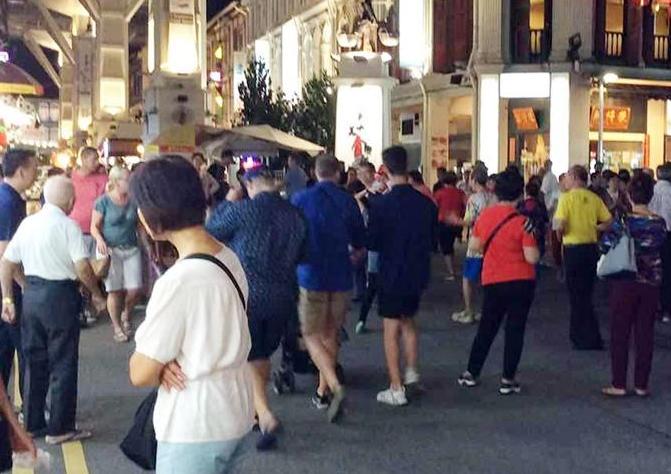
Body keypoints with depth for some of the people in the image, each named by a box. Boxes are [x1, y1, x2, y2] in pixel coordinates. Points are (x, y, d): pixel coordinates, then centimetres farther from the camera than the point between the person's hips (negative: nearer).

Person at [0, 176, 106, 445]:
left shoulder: (27, 223, 5)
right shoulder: (68, 226, -12)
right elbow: (83, 268, -18)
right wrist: (96, 294, -3)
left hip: (32, 295, 6)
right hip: (60, 297, -6)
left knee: (34, 361, 16)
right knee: (63, 364, 5)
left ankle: (32, 423, 26)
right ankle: (60, 428, 12)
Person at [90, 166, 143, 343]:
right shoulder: (103, 201, -5)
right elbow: (94, 226, -2)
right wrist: (99, 240, -22)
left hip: (131, 249, 3)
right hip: (110, 249, -3)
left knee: (135, 289, -3)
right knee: (114, 290, -1)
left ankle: (126, 316, 27)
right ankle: (117, 327, 16)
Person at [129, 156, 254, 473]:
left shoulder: (178, 280, -25)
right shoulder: (228, 257, 0)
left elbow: (140, 374, -18)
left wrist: (160, 364, 2)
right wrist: (167, 359, -5)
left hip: (195, 430, -8)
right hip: (234, 413, 8)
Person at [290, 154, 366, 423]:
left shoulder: (301, 199, -5)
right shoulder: (348, 202, 2)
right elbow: (360, 246, 10)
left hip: (311, 276, -3)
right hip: (341, 277, 3)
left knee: (312, 335, 2)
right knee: (331, 334, 15)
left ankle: (334, 386, -17)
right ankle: (322, 391, 22)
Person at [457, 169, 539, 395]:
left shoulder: (485, 215, -2)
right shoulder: (522, 220, -13)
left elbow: (474, 245, 5)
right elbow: (531, 258, -15)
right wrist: (536, 247, 4)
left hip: (492, 281, 4)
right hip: (521, 282, -4)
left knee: (486, 328, 16)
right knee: (515, 330, 6)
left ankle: (471, 373, 22)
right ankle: (508, 379, 9)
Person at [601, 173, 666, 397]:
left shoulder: (623, 221, -13)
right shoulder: (660, 223, -3)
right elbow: (661, 249, 7)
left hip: (625, 282, -3)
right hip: (651, 284, 3)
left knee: (620, 334, 6)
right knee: (645, 334, 10)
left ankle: (619, 385, 9)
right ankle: (641, 384, 15)